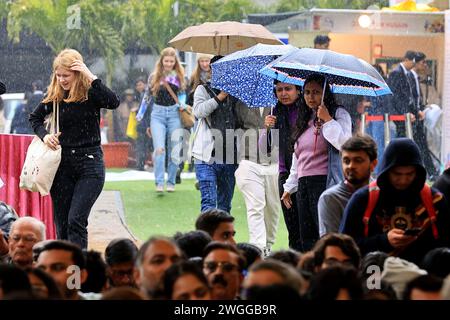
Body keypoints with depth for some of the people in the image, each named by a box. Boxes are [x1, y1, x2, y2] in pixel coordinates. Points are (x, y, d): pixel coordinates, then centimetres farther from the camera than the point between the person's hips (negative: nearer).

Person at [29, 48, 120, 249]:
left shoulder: (90, 93, -7)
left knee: (76, 220, -15)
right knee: (61, 223, 6)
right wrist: (44, 135, 0)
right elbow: (35, 118, 19)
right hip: (62, 164, 4)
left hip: (90, 164, -4)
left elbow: (113, 102, -28)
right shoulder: (55, 96, 3)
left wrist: (91, 77, -27)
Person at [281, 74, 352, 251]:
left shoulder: (338, 114, 2)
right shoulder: (304, 120, 22)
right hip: (304, 184, 8)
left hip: (325, 182, -7)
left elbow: (344, 143, -15)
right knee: (307, 238, 4)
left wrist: (327, 120, -14)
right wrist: (290, 187, 28)